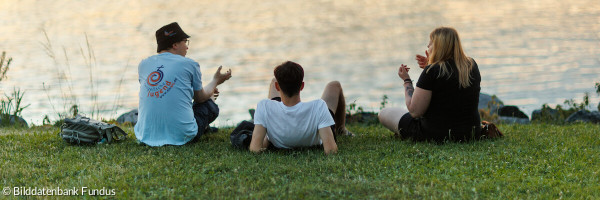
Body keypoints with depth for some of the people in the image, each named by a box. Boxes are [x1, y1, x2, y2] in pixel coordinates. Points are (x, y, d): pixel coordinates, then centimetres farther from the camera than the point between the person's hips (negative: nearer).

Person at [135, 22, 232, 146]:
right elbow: (200, 98, 11)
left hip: (147, 135, 4)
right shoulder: (190, 64, -4)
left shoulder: (143, 64, 9)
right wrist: (216, 81, 34)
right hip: (180, 136, -4)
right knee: (209, 105, 20)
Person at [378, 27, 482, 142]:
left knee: (384, 114, 9)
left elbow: (414, 111, -18)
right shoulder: (472, 66, 0)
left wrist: (406, 80, -5)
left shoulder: (432, 71, -20)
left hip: (436, 136, -7)